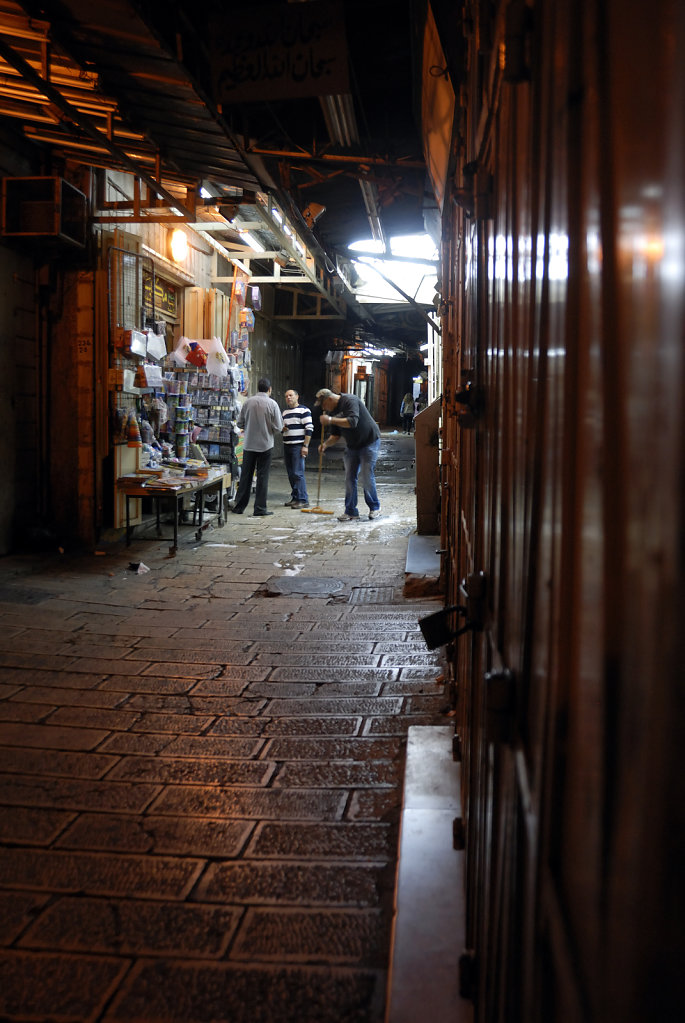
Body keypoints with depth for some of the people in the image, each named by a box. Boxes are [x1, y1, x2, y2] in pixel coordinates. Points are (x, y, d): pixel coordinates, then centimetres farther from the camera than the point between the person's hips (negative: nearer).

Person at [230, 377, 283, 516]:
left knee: (245, 476, 10)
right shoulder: (272, 404, -7)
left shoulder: (248, 402, -2)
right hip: (265, 445, -2)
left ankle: (238, 506, 14)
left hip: (249, 445, 2)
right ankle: (260, 508, 5)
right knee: (262, 477, 4)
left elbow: (239, 423, 3)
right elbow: (278, 428, -7)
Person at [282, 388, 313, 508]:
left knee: (298, 473, -12)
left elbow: (309, 429, -10)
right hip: (287, 446, 8)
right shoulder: (285, 412, 19)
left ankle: (303, 500, -10)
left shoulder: (304, 410, -5)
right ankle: (295, 498, 17)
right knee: (291, 474, 9)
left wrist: (305, 446, -16)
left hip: (298, 446, -8)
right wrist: (282, 428, 5)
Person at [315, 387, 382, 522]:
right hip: (352, 446, 8)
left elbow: (352, 422, -34)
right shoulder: (332, 411, 6)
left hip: (369, 442, -8)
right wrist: (326, 444, -11)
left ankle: (375, 508, 9)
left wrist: (330, 420, -32)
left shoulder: (350, 401, -19)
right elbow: (336, 435, 9)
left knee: (367, 477, -7)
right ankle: (351, 511, 6)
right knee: (349, 478, 1)